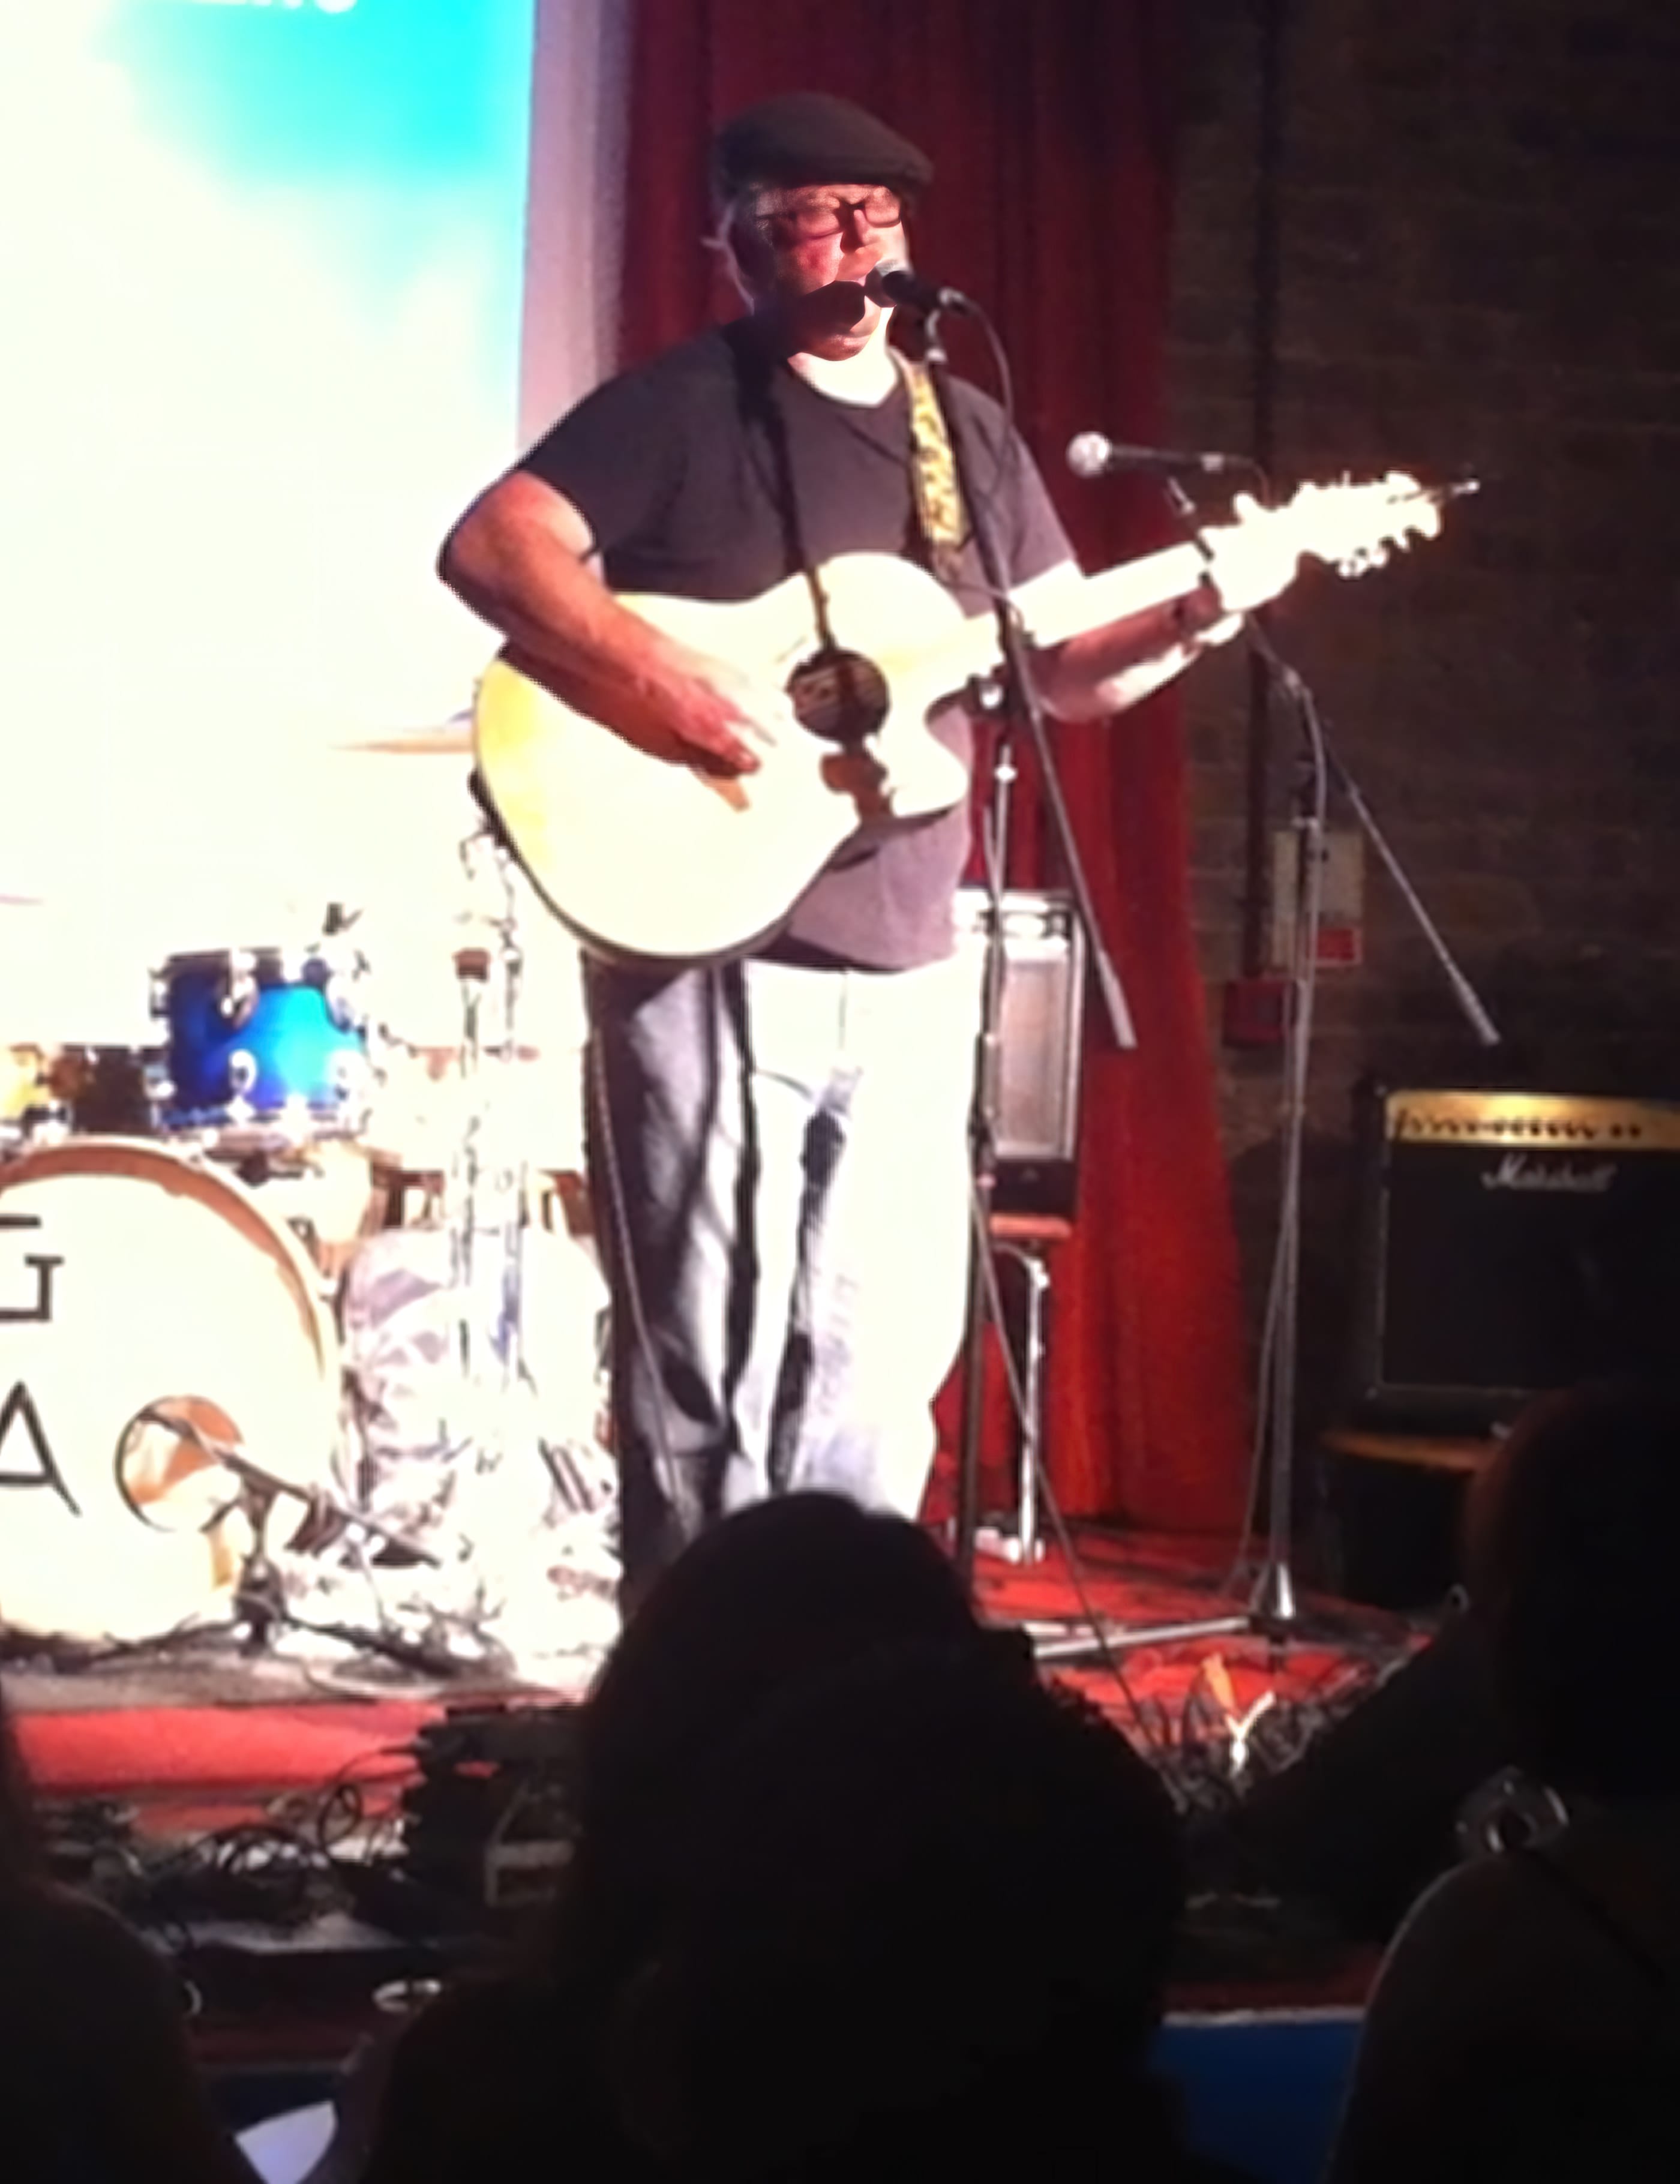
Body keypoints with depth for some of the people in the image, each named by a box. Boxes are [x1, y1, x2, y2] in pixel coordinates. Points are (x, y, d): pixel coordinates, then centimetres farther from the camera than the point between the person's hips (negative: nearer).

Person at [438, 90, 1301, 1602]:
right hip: (711, 954, -6)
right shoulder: (682, 406, -3)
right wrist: (661, 684, -26)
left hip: (908, 972, 6)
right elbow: (490, 546, -14)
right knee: (709, 1365, -4)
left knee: (879, 1367, 9)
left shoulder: (968, 438, 15)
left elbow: (1065, 668, 17)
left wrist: (1194, 615, -2)